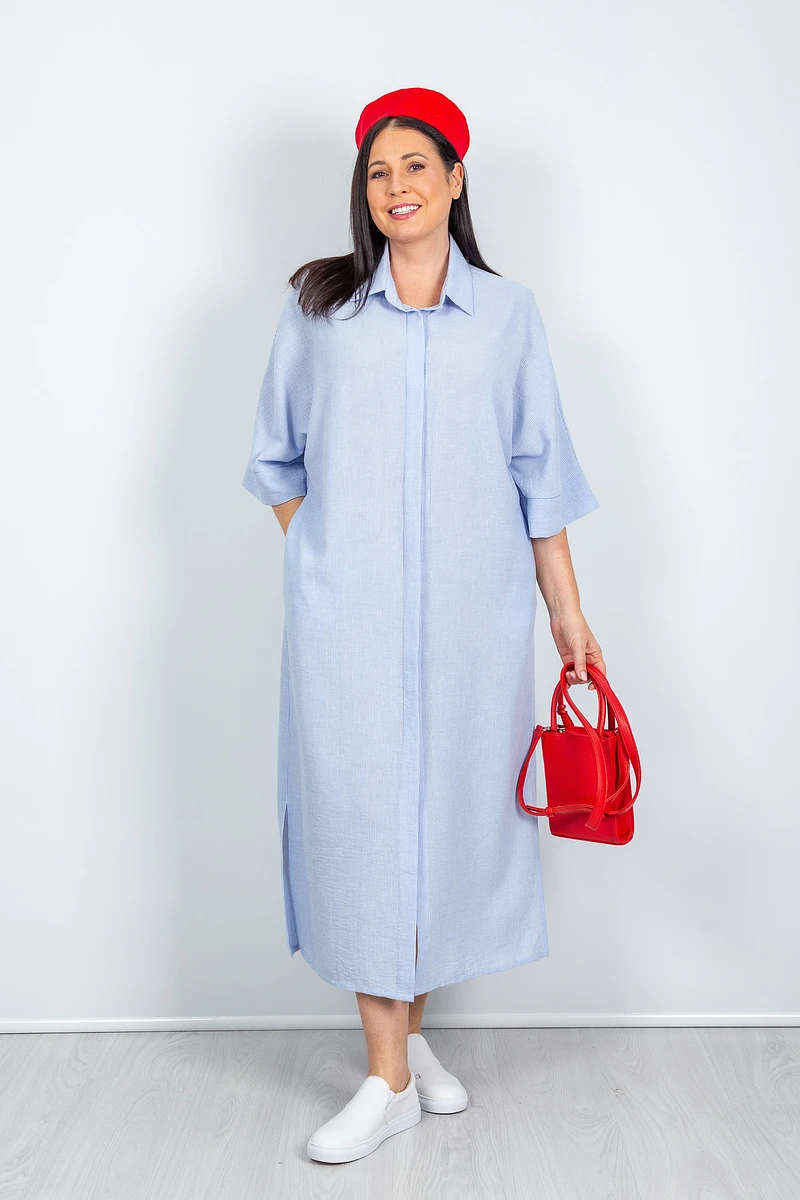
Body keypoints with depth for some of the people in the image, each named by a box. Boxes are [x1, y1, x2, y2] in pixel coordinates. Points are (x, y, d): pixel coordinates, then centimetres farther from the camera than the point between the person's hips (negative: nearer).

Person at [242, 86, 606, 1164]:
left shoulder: (507, 313, 8)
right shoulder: (318, 306, 7)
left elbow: (539, 475, 7)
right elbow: (279, 461, 13)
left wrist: (567, 612, 4)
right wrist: (319, 563, 5)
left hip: (473, 613, 1)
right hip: (348, 617, -1)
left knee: (455, 811, 7)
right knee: (360, 812, -1)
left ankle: (410, 1025, 29)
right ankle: (389, 1077, 13)